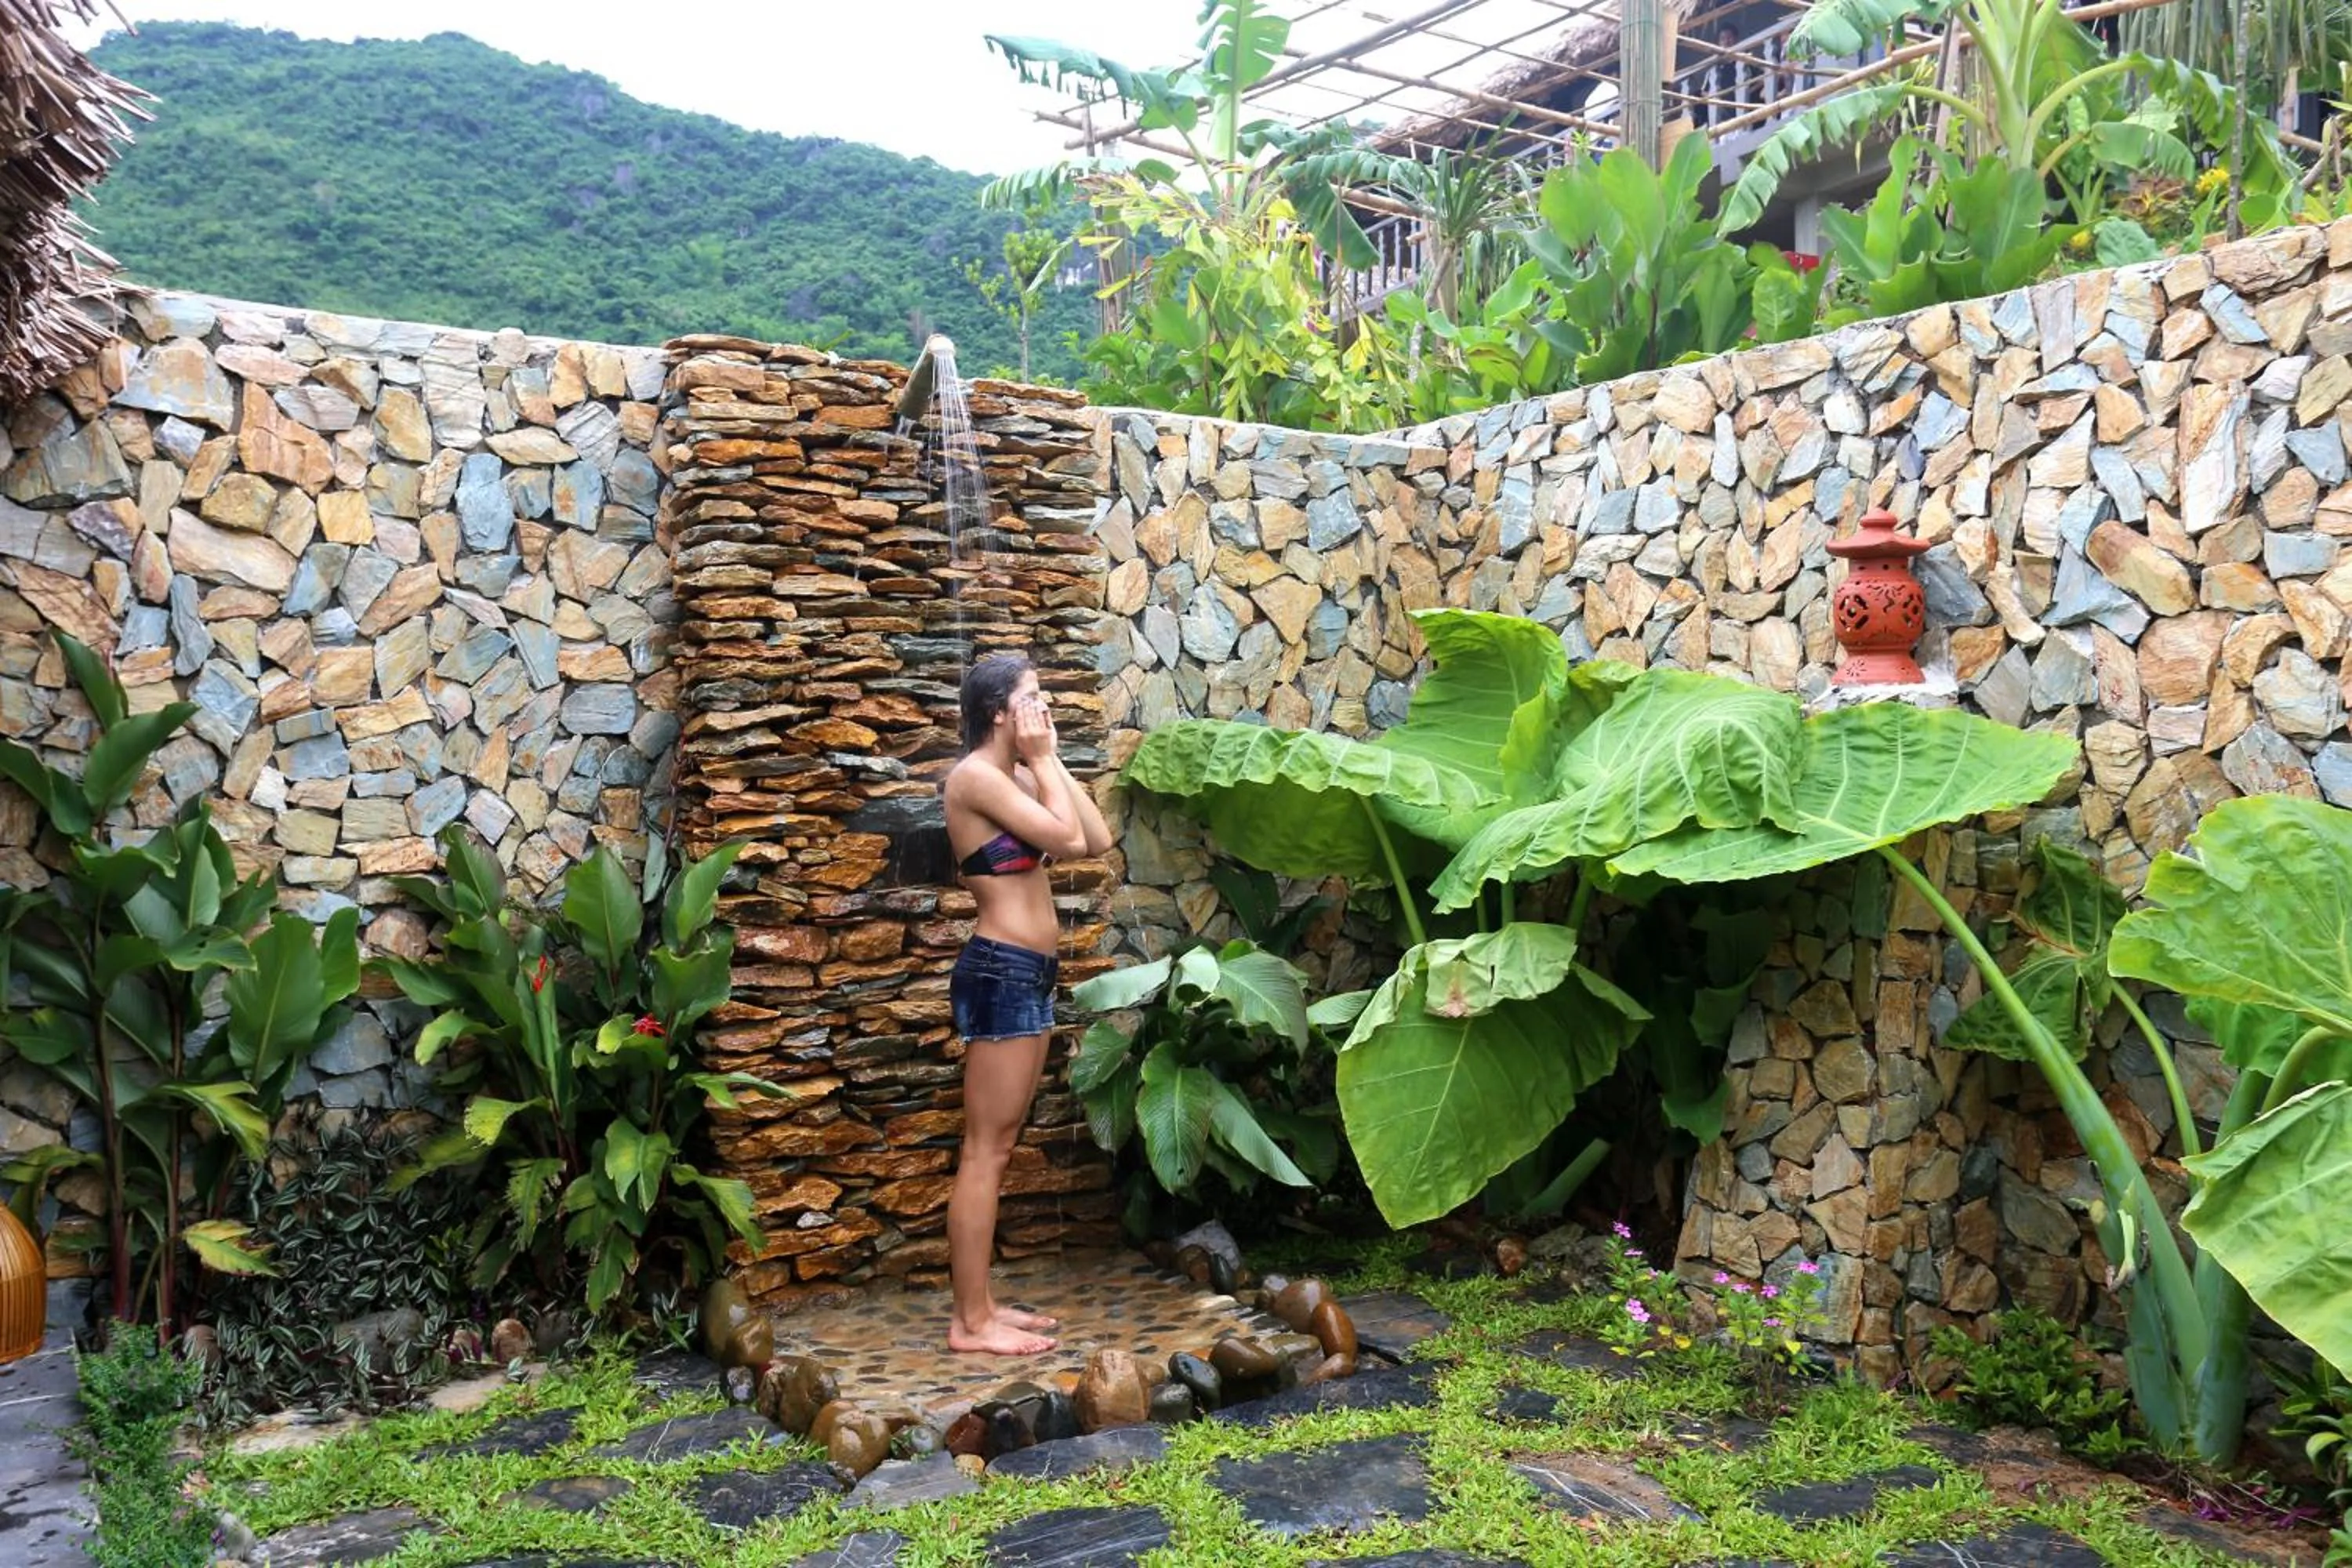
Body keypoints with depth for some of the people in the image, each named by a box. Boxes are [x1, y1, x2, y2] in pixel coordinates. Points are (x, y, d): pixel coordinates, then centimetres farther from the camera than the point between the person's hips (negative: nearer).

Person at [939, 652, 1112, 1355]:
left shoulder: (1015, 778, 15)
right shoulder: (976, 775, -12)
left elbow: (1097, 839, 10)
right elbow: (1066, 837, -19)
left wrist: (1050, 763, 8)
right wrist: (1045, 761, -7)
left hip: (1026, 975, 10)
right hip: (1001, 972, -10)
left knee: (997, 1146, 13)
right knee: (985, 1149, -4)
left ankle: (979, 1304, 22)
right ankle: (971, 1321, 3)